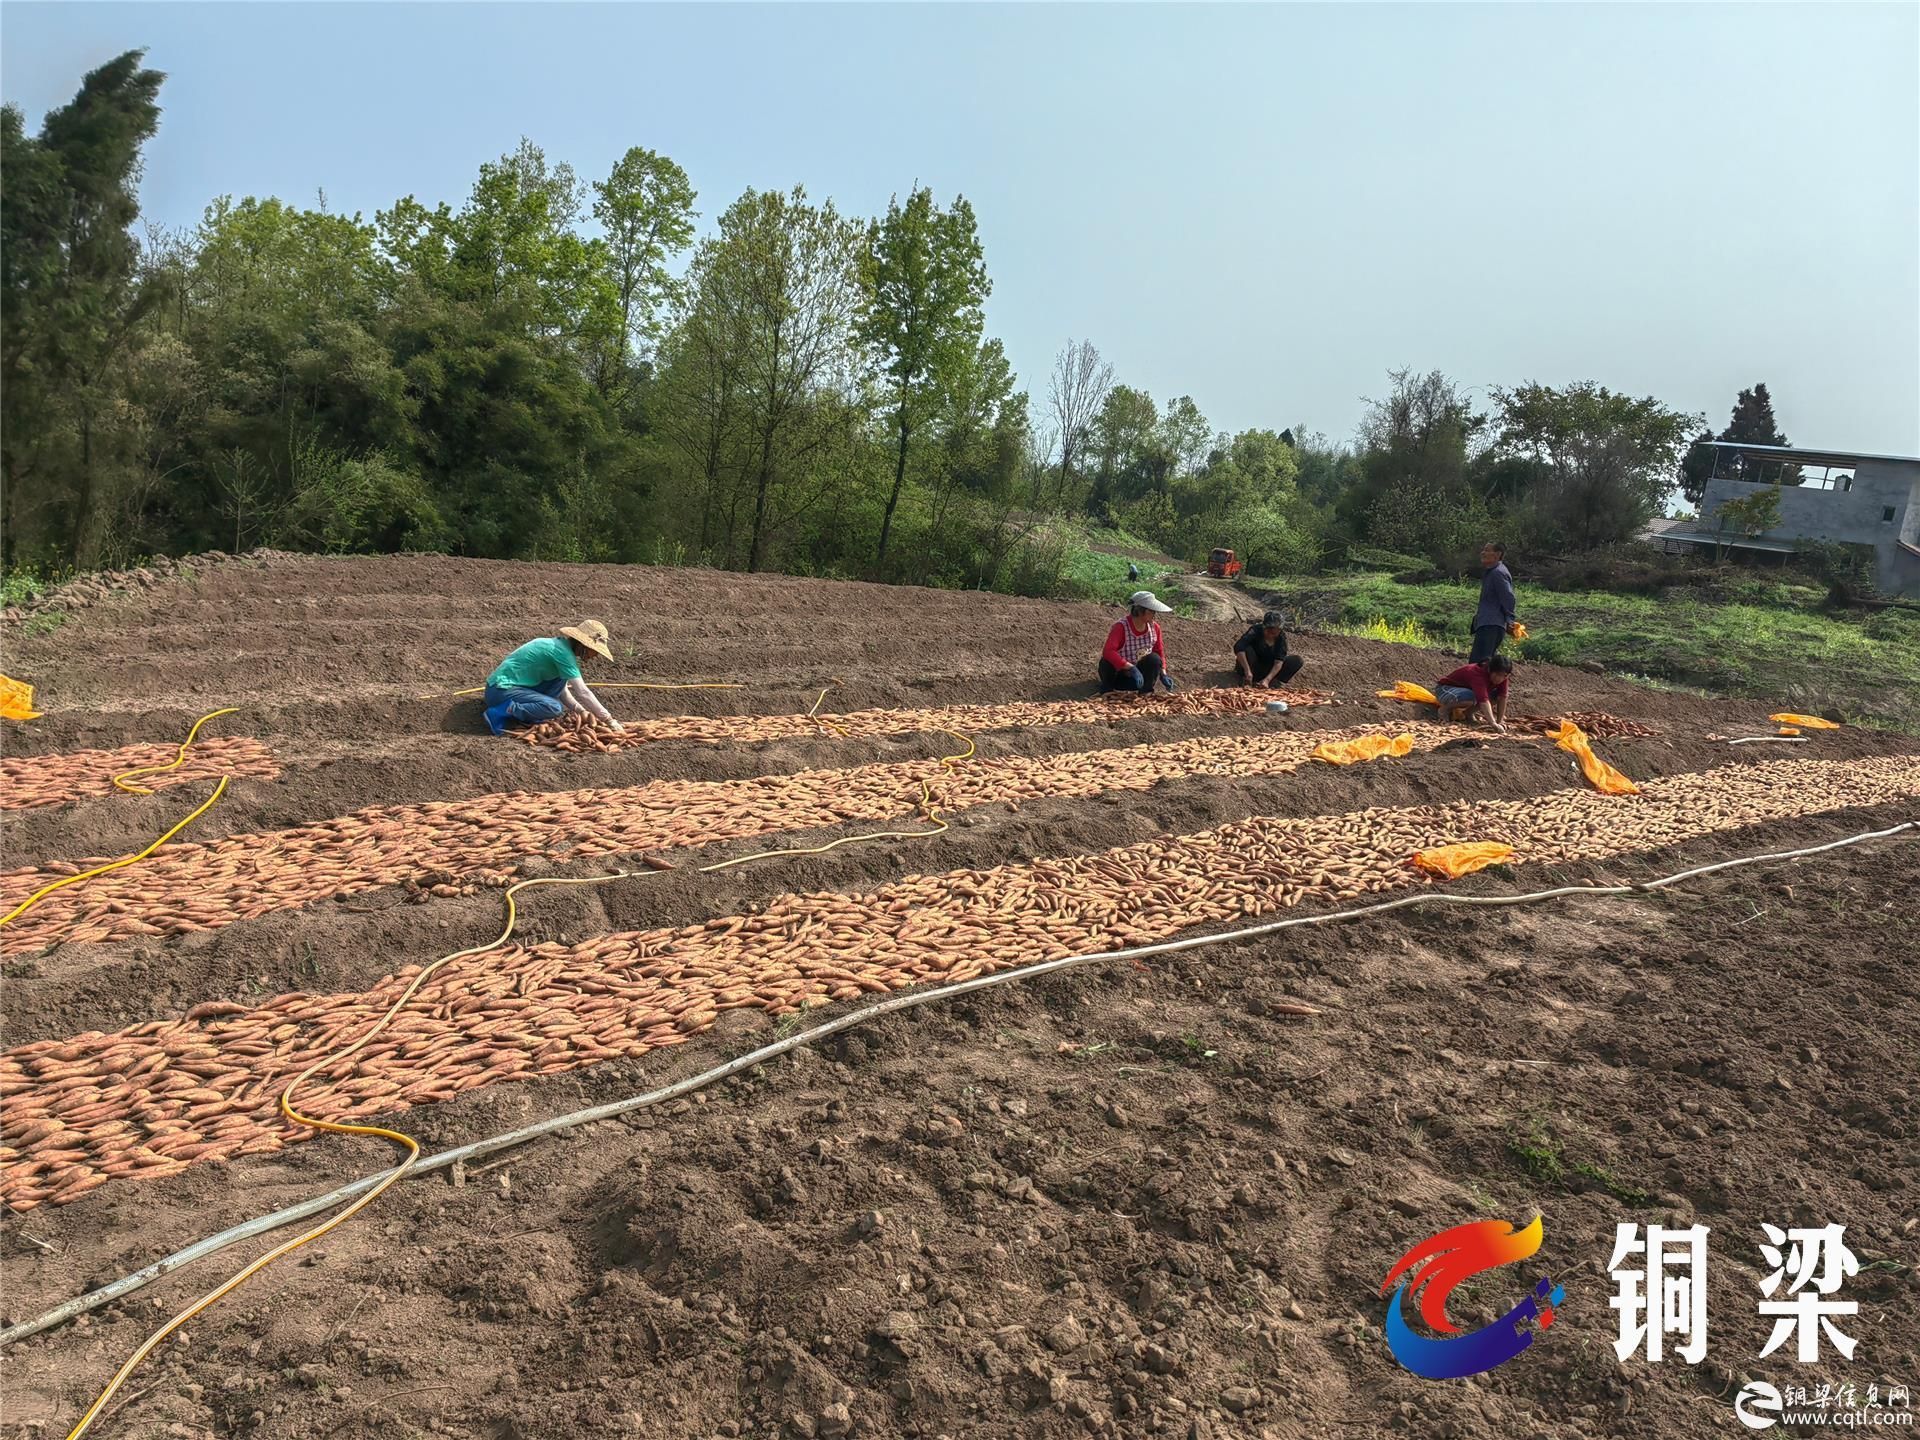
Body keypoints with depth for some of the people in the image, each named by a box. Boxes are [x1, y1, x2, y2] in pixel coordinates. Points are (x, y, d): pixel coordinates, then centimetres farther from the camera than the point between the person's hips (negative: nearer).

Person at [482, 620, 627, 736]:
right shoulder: (562, 651, -17)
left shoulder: (558, 644, 10)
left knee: (561, 679, 6)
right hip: (501, 689, -9)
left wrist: (580, 710, 7)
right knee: (555, 708, -24)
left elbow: (560, 688, 17)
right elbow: (582, 692, -19)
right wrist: (609, 720, -15)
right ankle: (501, 712, -17)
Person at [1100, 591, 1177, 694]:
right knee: (1108, 661, -36)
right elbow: (1108, 652, -40)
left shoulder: (1154, 627, -8)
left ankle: (1146, 690, -3)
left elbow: (1159, 651, 4)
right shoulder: (1121, 627, -26)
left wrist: (1163, 674, -12)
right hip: (1118, 673, -4)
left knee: (1154, 659, -24)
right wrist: (1131, 668, -45)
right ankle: (1107, 687, -7)